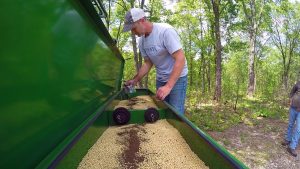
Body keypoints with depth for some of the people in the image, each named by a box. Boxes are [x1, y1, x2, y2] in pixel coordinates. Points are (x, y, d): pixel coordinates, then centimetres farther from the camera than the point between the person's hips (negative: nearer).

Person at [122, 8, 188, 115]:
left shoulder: (165, 31, -22)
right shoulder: (141, 41, 0)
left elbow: (180, 59, -27)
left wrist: (168, 86, -34)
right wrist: (135, 80, 2)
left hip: (178, 77, -6)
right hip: (160, 79, 6)